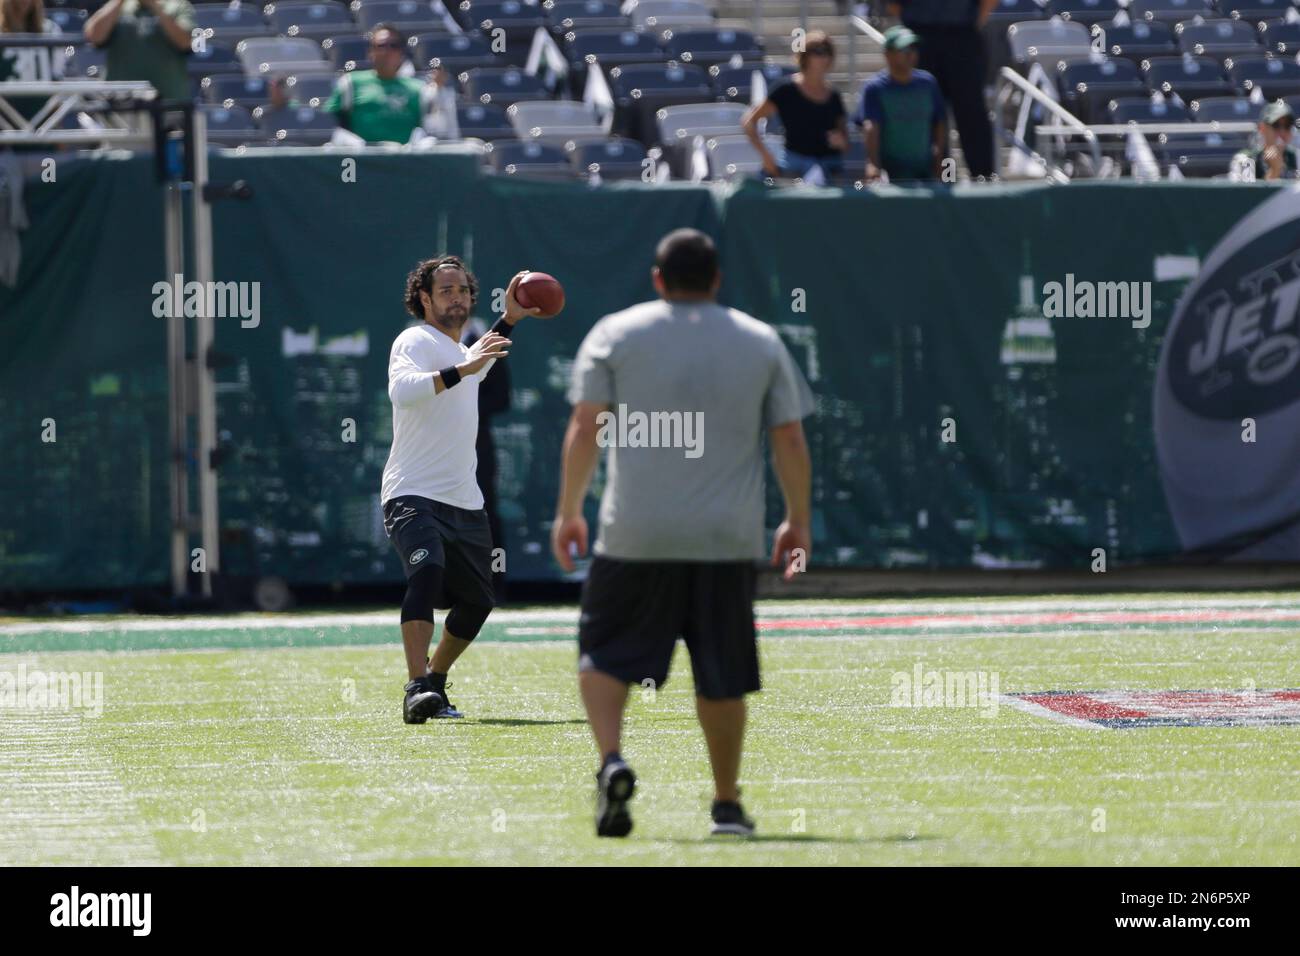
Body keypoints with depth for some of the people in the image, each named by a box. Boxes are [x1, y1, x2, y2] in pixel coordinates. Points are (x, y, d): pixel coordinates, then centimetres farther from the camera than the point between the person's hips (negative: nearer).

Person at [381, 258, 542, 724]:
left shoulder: (459, 351, 19)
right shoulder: (415, 341, -9)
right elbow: (402, 389, -30)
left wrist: (509, 319, 40)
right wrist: (461, 369, -37)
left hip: (465, 503, 9)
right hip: (415, 497, -9)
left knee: (477, 601, 13)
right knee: (427, 572, -30)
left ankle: (434, 681, 32)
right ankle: (418, 689, -40)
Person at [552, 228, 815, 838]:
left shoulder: (614, 335, 4)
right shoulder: (762, 342, 8)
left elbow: (585, 428, -2)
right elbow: (790, 439, 6)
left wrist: (568, 511, 4)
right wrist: (799, 521, 14)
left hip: (635, 536, -1)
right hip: (728, 538, 1)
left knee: (605, 656, 8)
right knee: (722, 677, 9)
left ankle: (611, 760, -15)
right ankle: (727, 804, 13)